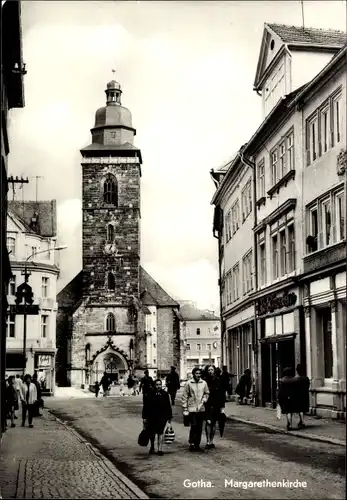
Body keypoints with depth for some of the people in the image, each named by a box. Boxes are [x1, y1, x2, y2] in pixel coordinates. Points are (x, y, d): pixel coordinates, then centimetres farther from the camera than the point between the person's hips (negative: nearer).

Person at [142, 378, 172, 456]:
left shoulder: (165, 394, 2)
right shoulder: (149, 394, -3)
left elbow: (168, 406, 7)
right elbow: (145, 406, -1)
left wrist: (169, 417, 7)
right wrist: (144, 417, -3)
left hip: (162, 417, 0)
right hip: (152, 417, 0)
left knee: (160, 433, -3)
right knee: (151, 433, 8)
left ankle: (160, 449, 3)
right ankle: (152, 446, 34)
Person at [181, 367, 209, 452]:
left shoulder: (204, 383, 3)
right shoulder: (188, 383, -5)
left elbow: (206, 393, 17)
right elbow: (184, 397, -2)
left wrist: (204, 400, -2)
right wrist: (185, 409, -4)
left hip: (201, 409, 3)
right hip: (192, 409, -3)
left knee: (199, 428, 6)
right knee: (193, 426, -11)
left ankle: (197, 444, 15)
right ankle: (191, 443, -1)